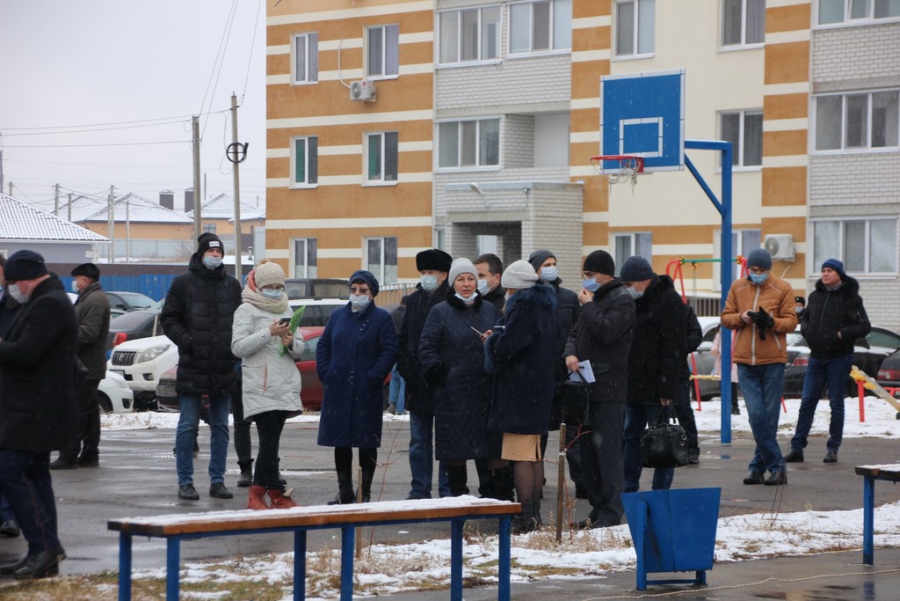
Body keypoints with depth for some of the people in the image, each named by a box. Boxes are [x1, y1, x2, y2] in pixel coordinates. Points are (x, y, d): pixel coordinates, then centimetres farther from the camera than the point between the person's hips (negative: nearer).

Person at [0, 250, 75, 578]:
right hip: (36, 407, 11)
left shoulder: (48, 306, -16)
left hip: (35, 411, -11)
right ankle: (43, 553, 14)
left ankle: (45, 547, -14)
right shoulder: (49, 302, 19)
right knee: (34, 474, 12)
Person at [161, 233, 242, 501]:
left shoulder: (232, 285, 11)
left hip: (224, 368, 4)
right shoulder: (183, 283, 1)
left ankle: (217, 480, 14)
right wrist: (186, 341, -13)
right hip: (192, 368, -4)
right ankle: (185, 481, 3)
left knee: (221, 426, 8)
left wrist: (236, 346, 1)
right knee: (188, 426, -2)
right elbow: (168, 319, 1)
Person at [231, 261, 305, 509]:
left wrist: (291, 342, -5)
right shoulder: (246, 310, 0)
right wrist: (269, 333, -17)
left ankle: (257, 492, 9)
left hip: (285, 384, 6)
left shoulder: (287, 310, 19)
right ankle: (277, 494, -9)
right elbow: (238, 347, -10)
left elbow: (300, 350, 18)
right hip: (259, 386, -6)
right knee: (269, 440, -9)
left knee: (270, 441, 6)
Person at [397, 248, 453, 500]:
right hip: (417, 383, 6)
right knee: (419, 440, 10)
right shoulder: (413, 301, 12)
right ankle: (420, 490, 16)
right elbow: (403, 338, 16)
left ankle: (448, 491, 7)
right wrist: (405, 369, 4)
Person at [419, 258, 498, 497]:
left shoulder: (489, 310, 14)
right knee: (456, 443, -2)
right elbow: (427, 349, 1)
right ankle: (458, 491, 6)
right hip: (453, 392, -3)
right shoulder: (440, 312, 4)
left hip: (484, 390, 3)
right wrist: (437, 374, -11)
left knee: (484, 442, 2)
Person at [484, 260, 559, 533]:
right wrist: (497, 341, 17)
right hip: (541, 392, 10)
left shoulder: (522, 308, -16)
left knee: (520, 456, -9)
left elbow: (504, 350, -24)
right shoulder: (546, 306, 13)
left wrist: (491, 341, 0)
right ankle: (534, 513, 20)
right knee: (534, 454, 16)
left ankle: (525, 517, -11)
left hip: (519, 393, -10)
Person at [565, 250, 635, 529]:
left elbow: (607, 331, -21)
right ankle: (598, 509, 17)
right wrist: (571, 353, 0)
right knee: (588, 449, 11)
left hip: (609, 388, -9)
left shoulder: (622, 300, -7)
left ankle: (611, 511, -9)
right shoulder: (593, 299, 20)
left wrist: (588, 306, -9)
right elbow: (576, 333, 21)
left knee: (607, 447, -10)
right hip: (588, 385, 9)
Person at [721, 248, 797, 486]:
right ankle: (776, 466, 0)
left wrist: (771, 321, -19)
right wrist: (741, 317, -11)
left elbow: (791, 321, 0)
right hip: (745, 360, 2)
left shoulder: (782, 288, 1)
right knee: (756, 415, -7)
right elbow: (725, 317, 10)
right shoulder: (737, 287, 8)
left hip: (773, 360, -2)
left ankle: (759, 465, 10)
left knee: (770, 416, 1)